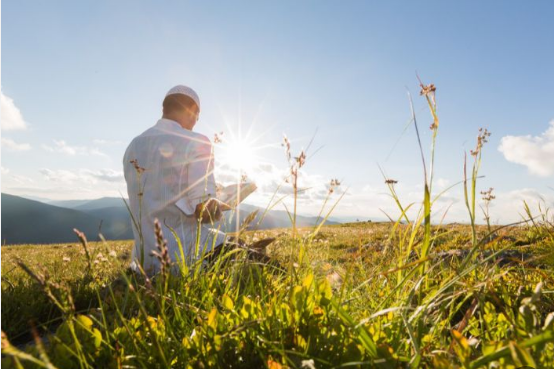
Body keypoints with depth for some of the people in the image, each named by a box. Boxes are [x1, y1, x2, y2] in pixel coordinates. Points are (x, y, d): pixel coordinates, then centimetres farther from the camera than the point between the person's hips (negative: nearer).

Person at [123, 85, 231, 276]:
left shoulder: (133, 146, 7)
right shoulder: (196, 143, -12)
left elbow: (151, 202, 12)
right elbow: (204, 211, -19)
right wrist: (216, 205, 3)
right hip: (183, 254, -6)